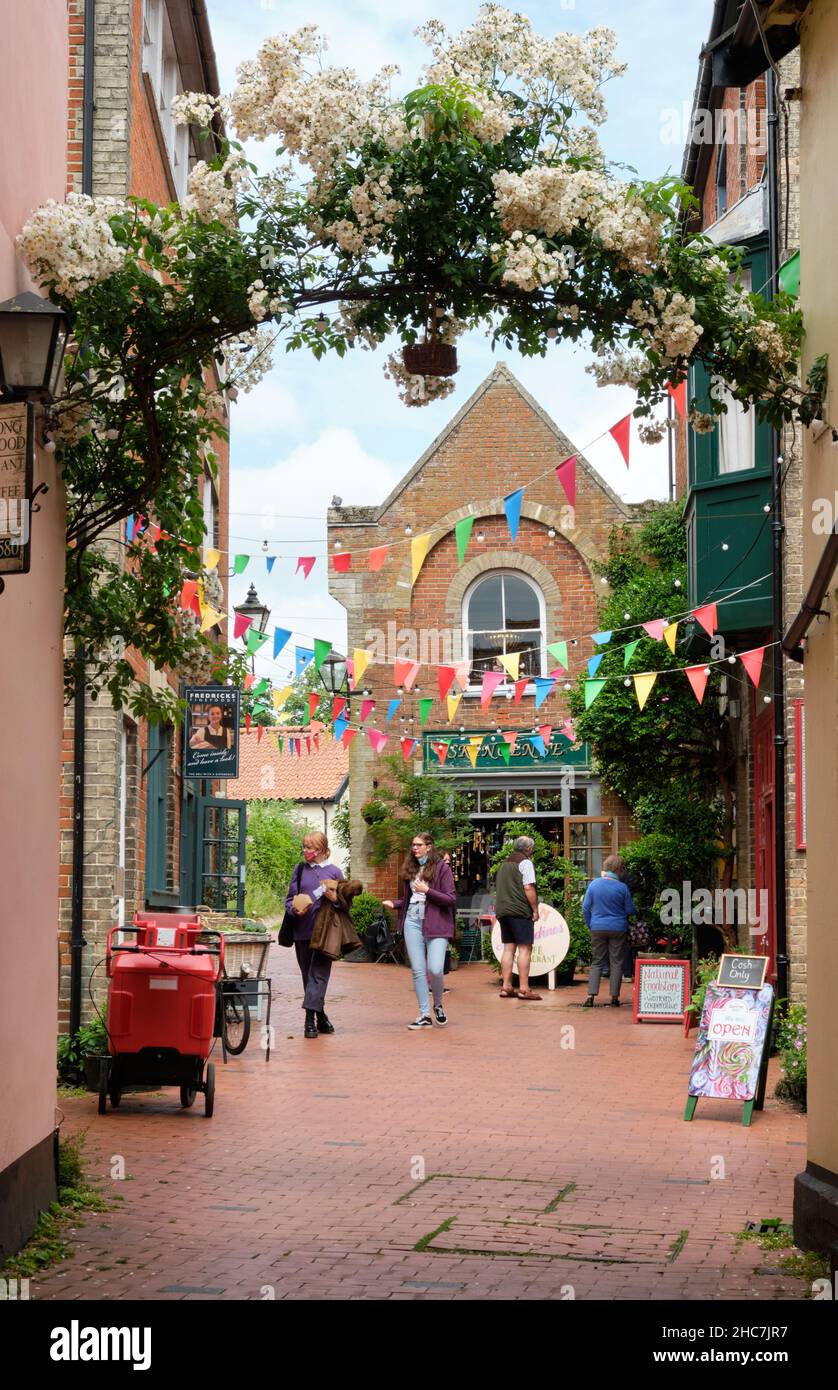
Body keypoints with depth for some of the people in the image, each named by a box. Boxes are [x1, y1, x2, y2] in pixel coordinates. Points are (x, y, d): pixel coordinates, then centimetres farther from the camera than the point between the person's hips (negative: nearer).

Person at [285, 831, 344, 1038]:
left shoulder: (334, 872, 4)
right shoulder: (300, 870, 11)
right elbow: (290, 898, 13)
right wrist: (294, 909, -9)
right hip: (302, 931, 3)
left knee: (318, 974, -11)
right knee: (307, 974, 7)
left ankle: (310, 1019, -17)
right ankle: (320, 1018, 17)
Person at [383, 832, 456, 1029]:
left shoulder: (441, 867, -3)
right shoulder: (411, 869, 14)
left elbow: (451, 898, -7)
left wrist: (427, 890, -14)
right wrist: (394, 904, 3)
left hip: (436, 923, -5)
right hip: (413, 922, 5)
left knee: (435, 969, -13)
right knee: (418, 970, 2)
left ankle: (438, 1005, 14)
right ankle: (425, 1015, 8)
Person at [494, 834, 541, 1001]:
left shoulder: (505, 863, 18)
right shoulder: (525, 863, -7)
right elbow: (528, 888, -15)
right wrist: (535, 910, -9)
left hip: (503, 911, 8)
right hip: (520, 912, -8)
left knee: (508, 948, 10)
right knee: (525, 949, -6)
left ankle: (505, 987, 8)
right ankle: (524, 989, -10)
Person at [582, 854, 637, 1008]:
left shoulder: (594, 884, -3)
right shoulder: (622, 887, -9)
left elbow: (585, 907, -1)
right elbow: (630, 910, -1)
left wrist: (591, 924, 12)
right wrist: (636, 912, 21)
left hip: (598, 928, 2)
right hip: (618, 929, -2)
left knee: (597, 962, 8)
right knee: (616, 963, 7)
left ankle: (591, 996, -2)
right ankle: (614, 997, 7)